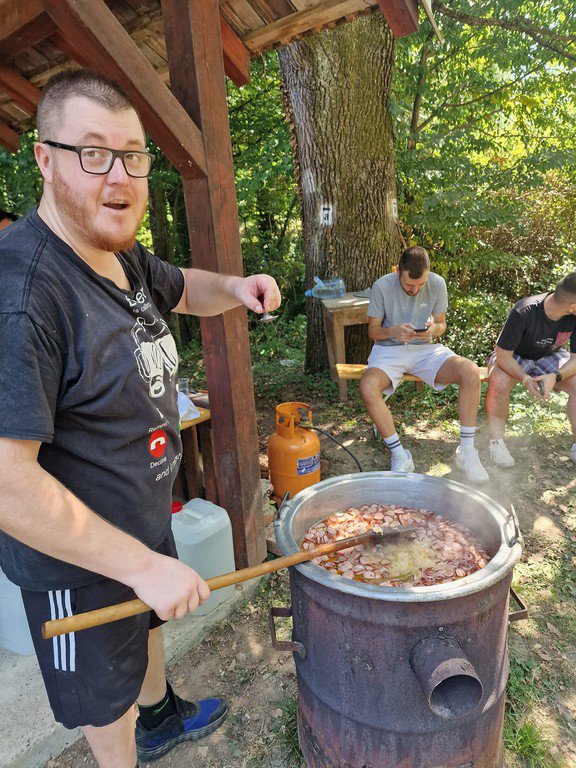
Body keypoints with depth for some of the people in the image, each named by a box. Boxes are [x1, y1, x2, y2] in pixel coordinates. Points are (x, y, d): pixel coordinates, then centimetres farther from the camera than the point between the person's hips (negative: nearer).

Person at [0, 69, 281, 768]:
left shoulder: (124, 255, -3)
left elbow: (181, 291, 17)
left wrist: (236, 286, -7)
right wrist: (144, 566, -28)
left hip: (146, 519, 9)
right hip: (77, 556, -9)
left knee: (148, 622, 34)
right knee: (108, 697, 20)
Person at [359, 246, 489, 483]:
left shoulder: (437, 283, -4)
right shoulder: (382, 286, -11)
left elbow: (441, 323, 7)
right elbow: (373, 330, -3)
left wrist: (434, 328, -18)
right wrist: (393, 331, -25)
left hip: (425, 348, 2)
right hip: (389, 349, -2)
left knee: (471, 372, -25)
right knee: (368, 387, -35)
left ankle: (466, 451, -11)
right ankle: (399, 456, -18)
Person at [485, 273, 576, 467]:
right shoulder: (523, 313, -33)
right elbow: (503, 355, -27)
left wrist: (555, 377, -34)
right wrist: (525, 379, -42)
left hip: (549, 356, 4)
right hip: (513, 357, -4)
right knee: (498, 383, -35)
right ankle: (496, 442, -20)